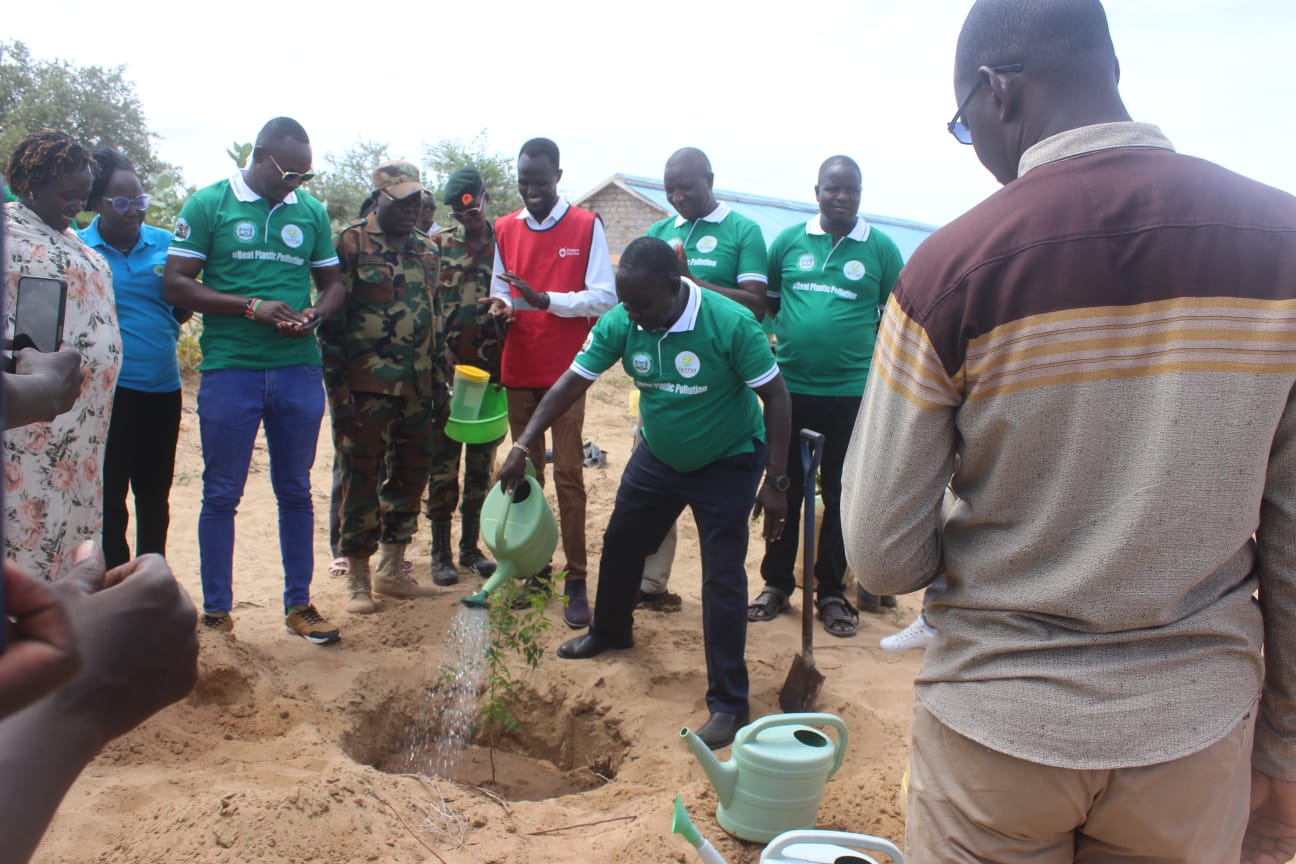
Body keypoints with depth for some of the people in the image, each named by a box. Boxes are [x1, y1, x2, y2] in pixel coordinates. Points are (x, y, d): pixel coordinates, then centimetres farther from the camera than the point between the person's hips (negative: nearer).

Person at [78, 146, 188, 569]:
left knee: (155, 495, 15)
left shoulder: (165, 244, 4)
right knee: (110, 498, 3)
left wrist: (168, 329, -3)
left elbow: (186, 301, 14)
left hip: (163, 387, 4)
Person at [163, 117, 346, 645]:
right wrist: (252, 307, -15)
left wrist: (315, 314, -6)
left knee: (296, 492, 11)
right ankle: (216, 612, 18)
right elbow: (175, 285, -5)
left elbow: (333, 283, 16)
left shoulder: (311, 211, 10)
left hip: (298, 370, 3)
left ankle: (298, 604, 23)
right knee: (221, 495, 5)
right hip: (229, 369, -3)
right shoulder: (208, 204, -1)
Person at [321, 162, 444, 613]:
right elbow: (330, 320, -9)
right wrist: (338, 389, -14)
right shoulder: (350, 243, -5)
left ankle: (392, 570, 26)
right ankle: (358, 580, 14)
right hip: (366, 387, -6)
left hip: (416, 388, 6)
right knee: (360, 482, 2)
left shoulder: (426, 250, 14)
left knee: (409, 476, 12)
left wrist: (439, 380, 15)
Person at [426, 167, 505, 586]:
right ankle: (441, 552, 11)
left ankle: (470, 547, 21)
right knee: (443, 462, 2)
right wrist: (442, 355, -10)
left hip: (492, 371, 2)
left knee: (482, 463, 9)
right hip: (448, 372, -1)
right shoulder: (438, 245, 4)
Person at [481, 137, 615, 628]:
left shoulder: (587, 226, -1)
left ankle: (576, 581, 0)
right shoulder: (504, 229, 10)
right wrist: (501, 304, -8)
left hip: (566, 370, -4)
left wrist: (546, 300, -20)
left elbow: (603, 298, -6)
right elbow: (499, 288, 16)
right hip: (518, 370, 4)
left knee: (568, 474, -6)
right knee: (525, 472, 9)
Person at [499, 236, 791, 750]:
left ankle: (729, 703, 3)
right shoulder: (619, 324, -17)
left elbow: (775, 398, -22)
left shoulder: (730, 324, -30)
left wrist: (775, 483, -23)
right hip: (658, 456, 6)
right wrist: (523, 445, -20)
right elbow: (571, 384, -11)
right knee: (621, 542, 19)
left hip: (727, 462, -5)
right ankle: (610, 631, 48)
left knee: (722, 577, -8)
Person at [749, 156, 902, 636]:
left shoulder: (881, 249, 0)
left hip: (850, 392, -1)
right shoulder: (789, 241, 4)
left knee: (841, 494, 8)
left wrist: (869, 353, -2)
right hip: (789, 386, 1)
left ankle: (832, 592, 21)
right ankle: (776, 584, 24)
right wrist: (784, 337, 0)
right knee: (784, 489, 10)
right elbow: (767, 301, 14)